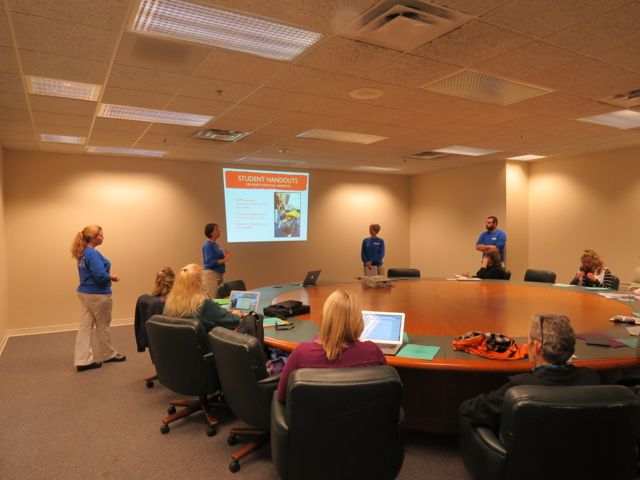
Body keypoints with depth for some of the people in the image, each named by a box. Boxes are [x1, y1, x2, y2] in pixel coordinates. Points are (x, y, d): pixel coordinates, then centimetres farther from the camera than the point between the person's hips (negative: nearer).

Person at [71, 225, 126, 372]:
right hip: (97, 294, -8)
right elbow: (100, 275, -29)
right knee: (103, 326, 9)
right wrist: (112, 277, -11)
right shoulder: (93, 254, -21)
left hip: (85, 292, 8)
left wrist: (107, 276, 5)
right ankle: (108, 354, 26)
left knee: (85, 326, 7)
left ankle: (83, 360, 8)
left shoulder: (83, 253, 9)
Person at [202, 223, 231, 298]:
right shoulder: (208, 245, -12)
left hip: (219, 274, 9)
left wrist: (225, 256, 4)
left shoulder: (216, 245, 13)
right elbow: (210, 262, -20)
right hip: (211, 275, -9)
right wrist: (225, 260, -18)